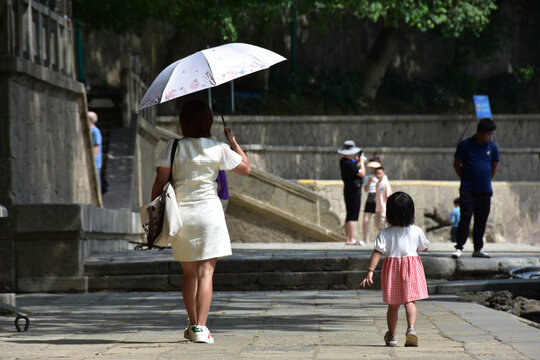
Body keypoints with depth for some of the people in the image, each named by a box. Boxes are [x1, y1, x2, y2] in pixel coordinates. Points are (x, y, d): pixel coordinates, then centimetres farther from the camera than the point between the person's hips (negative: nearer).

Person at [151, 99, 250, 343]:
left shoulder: (173, 147, -1)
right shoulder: (218, 149, -2)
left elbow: (160, 181, -3)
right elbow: (246, 168, 11)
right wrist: (233, 142, 21)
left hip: (179, 211, 2)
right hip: (208, 211, -2)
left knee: (189, 273, 15)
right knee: (205, 272, -5)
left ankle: (193, 325, 22)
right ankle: (200, 327, -16)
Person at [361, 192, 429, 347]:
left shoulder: (385, 233, -9)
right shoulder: (416, 231, -5)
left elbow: (377, 252, -15)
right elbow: (424, 248, 11)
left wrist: (370, 271, -17)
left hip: (392, 270, 1)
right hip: (411, 268, -1)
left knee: (393, 305, 13)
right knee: (410, 301, -3)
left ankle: (391, 335, 24)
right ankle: (411, 328, -27)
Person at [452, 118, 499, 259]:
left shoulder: (492, 147, 5)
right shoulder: (465, 145, -5)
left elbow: (495, 165, 18)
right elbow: (457, 164, 3)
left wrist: (487, 179, 14)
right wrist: (465, 179, 3)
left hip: (485, 190, 4)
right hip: (468, 190, -4)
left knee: (481, 220, 7)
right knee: (465, 218, -10)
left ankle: (478, 248, 15)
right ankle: (459, 247, -7)